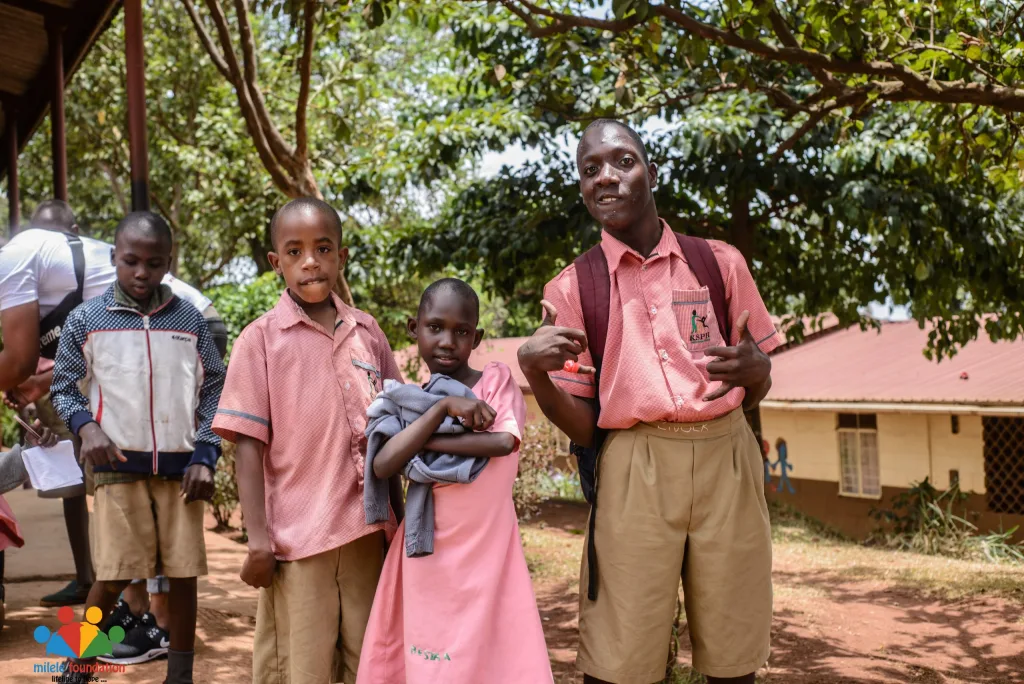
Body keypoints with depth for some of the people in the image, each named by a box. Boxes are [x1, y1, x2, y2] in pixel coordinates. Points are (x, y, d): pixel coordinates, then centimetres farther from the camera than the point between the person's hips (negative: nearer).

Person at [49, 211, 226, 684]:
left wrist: (205, 457, 0)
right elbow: (63, 388, 8)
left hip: (181, 467, 2)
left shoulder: (190, 320, 5)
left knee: (183, 575, 5)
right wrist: (87, 427, -11)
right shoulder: (86, 320, 1)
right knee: (113, 575, 0)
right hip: (119, 469, -1)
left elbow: (214, 390, 8)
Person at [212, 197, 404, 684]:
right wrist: (258, 537, -10)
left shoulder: (367, 332, 7)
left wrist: (399, 518, 12)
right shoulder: (261, 338, -3)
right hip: (297, 536, -4)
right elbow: (248, 444, -6)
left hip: (367, 531, 4)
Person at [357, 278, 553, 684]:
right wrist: (443, 407, -18)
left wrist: (424, 442, -15)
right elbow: (382, 467, -11)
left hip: (483, 548, -3)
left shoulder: (497, 379, -3)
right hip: (424, 552, 3)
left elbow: (504, 441, -21)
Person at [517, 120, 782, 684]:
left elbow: (756, 392, 14)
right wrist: (534, 371, -17)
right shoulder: (572, 289, 4)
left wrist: (753, 370, -10)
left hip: (726, 461, 2)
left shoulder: (718, 263, 7)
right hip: (633, 470, -1)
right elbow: (581, 426, 2)